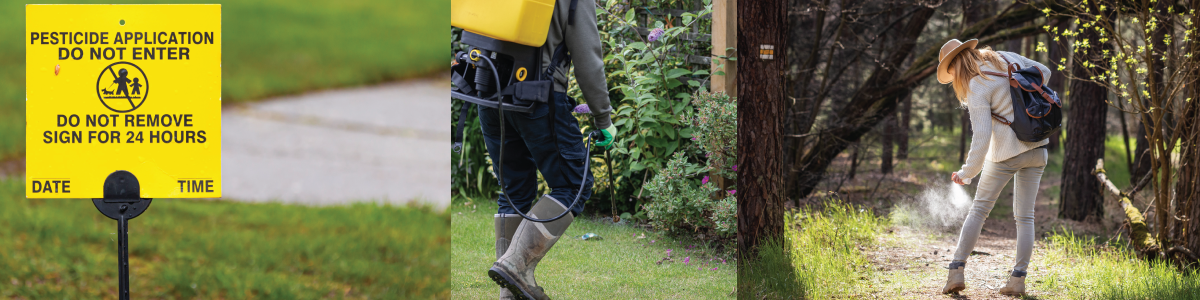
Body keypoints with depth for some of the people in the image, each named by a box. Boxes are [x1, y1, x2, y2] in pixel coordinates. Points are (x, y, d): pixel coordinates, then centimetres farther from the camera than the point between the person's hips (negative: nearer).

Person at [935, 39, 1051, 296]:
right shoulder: (1005, 59, 3)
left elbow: (981, 138, -20)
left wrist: (966, 173, -10)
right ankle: (1018, 279, 3)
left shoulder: (977, 88, -15)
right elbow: (1043, 73, 18)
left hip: (1007, 152, -6)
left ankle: (956, 272, 3)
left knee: (979, 209, 8)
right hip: (1037, 149, 6)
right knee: (1025, 217, 10)